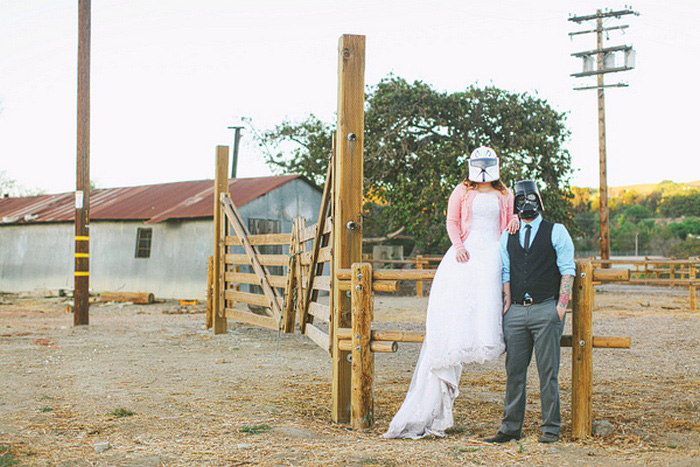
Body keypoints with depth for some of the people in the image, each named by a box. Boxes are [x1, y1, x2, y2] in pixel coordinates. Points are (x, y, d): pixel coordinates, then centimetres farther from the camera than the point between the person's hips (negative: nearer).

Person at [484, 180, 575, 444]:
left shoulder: (556, 232, 5)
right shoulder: (507, 238, 15)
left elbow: (567, 271, 1)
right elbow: (506, 274, 16)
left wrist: (561, 307, -8)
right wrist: (507, 306, 5)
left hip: (546, 309, -3)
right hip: (516, 311, 3)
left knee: (548, 371, -1)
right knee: (514, 371, 4)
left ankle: (551, 428, 8)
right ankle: (511, 427, 11)